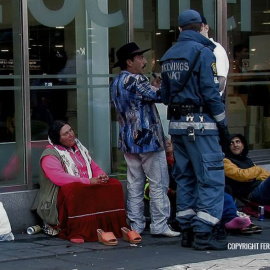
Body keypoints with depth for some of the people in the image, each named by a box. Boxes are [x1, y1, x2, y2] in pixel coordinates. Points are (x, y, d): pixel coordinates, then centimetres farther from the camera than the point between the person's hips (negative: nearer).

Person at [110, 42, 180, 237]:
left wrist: (154, 87, 13)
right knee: (158, 184, -1)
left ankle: (135, 225, 13)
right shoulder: (136, 80, -16)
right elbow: (159, 96, -14)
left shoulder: (116, 82, 12)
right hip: (148, 139, -9)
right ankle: (159, 225, 0)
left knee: (135, 185, 11)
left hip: (128, 141, 9)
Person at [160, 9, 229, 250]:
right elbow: (211, 93, -14)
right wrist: (223, 125, -8)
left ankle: (188, 231, 15)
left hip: (177, 123, 7)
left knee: (185, 177, 12)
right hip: (200, 123, -7)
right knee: (211, 177, -5)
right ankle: (203, 233, -9)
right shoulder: (203, 52, -9)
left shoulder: (168, 56, 12)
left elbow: (165, 96, 15)